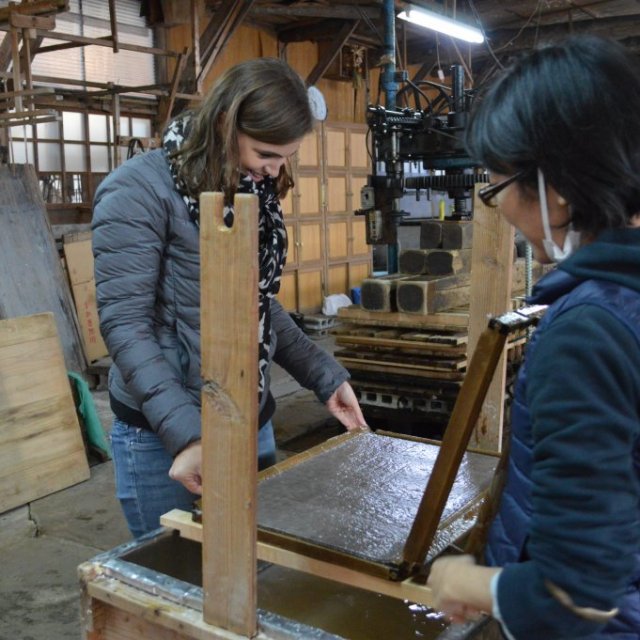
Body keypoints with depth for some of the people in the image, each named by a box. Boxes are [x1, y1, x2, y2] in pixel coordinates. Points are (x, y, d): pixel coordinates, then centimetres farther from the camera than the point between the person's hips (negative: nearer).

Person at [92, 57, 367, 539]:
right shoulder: (138, 192, -15)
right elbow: (125, 324, -19)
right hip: (164, 436, -6)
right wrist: (186, 432, -27)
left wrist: (325, 376, 7)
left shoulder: (255, 192, 8)